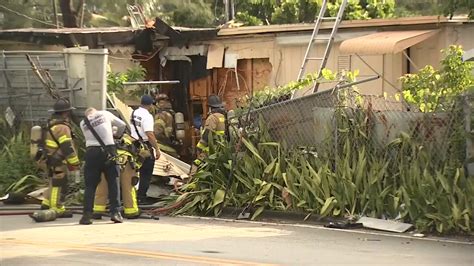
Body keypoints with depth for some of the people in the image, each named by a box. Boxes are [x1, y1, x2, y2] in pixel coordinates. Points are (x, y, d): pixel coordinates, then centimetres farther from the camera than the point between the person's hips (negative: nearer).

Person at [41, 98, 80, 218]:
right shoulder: (62, 127, -18)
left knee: (54, 184, 19)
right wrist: (75, 163, -14)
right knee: (59, 185, -3)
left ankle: (46, 204, 23)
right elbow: (67, 147, -21)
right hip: (58, 163, -10)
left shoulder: (52, 125, 15)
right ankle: (58, 209, 0)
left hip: (51, 161, 10)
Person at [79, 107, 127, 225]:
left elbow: (88, 137, 15)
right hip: (108, 151, -1)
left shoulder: (83, 123, 16)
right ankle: (115, 212, -1)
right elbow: (122, 125, 20)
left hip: (92, 151, 1)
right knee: (113, 182, 6)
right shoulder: (105, 114, 13)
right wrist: (117, 136, 39)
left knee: (90, 185, 5)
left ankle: (87, 214, -2)